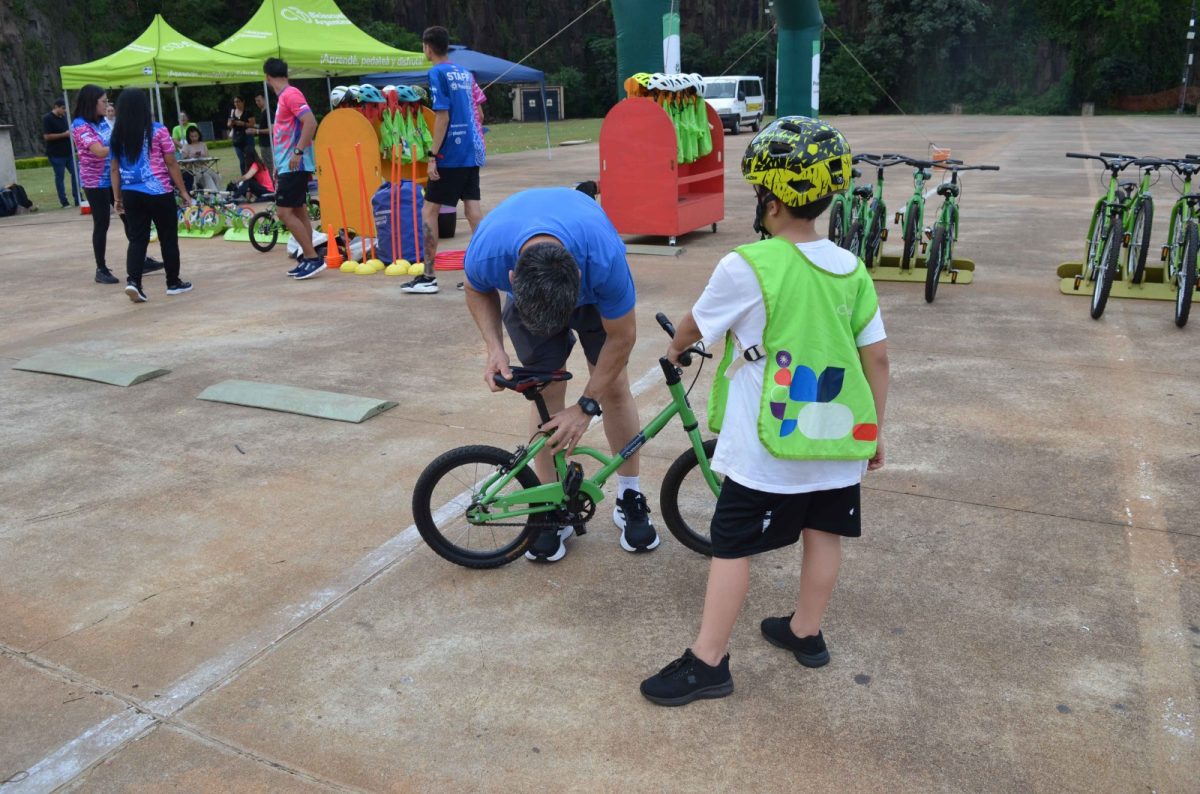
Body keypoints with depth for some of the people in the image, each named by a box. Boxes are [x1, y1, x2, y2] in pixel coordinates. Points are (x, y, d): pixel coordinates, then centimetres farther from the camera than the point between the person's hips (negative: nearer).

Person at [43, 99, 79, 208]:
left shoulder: (64, 117, 11)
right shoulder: (47, 119, -10)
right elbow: (46, 136, -16)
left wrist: (71, 133, 3)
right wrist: (64, 134, -19)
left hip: (68, 152, 6)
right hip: (56, 154, -6)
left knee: (75, 173, 4)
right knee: (59, 177, 1)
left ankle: (78, 199, 10)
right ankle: (64, 202, 5)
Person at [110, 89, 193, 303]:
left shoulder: (117, 135, 5)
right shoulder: (158, 131, -7)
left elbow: (114, 169, 6)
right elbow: (171, 164, -5)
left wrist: (117, 198, 13)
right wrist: (183, 191, 2)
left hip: (131, 195, 4)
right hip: (159, 193, -3)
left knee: (137, 239, 7)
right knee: (168, 238, 9)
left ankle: (132, 281, -11)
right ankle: (173, 283, 18)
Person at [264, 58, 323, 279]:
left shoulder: (290, 94, -12)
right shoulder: (284, 97, 17)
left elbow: (311, 123, -23)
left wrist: (298, 152, -26)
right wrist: (279, 166, 23)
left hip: (294, 166, -10)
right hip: (289, 166, 10)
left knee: (284, 212, -12)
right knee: (298, 211, 11)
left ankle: (313, 258, -9)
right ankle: (307, 259, 15)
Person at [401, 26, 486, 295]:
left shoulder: (438, 73, -8)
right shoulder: (465, 73, 14)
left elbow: (443, 116, -16)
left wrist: (433, 156, -15)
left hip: (450, 155, -7)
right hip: (472, 152, 7)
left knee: (429, 211, 0)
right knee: (473, 210, 6)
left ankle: (428, 277, 1)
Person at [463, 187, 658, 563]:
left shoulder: (604, 258, -45)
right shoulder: (487, 251, -40)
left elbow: (621, 337, -27)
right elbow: (478, 290, -12)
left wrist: (586, 407, -23)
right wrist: (494, 346, -27)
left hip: (592, 293, -1)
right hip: (526, 291, 1)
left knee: (614, 387, -4)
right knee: (547, 394, -4)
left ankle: (630, 498, 15)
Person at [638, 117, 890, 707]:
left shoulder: (747, 267, -15)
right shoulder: (851, 269, 2)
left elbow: (694, 326, 0)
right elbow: (877, 356, 5)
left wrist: (673, 350, 23)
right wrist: (875, 430, 15)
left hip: (768, 445, -6)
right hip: (838, 436, 6)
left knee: (732, 545, 3)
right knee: (823, 532, 18)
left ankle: (708, 662, 11)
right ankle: (806, 633, 36)